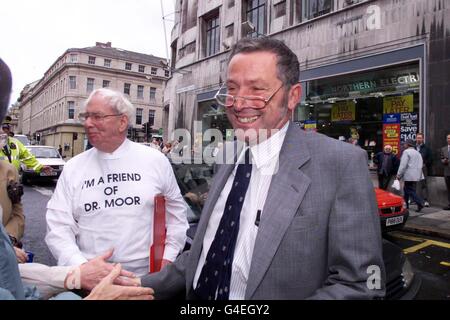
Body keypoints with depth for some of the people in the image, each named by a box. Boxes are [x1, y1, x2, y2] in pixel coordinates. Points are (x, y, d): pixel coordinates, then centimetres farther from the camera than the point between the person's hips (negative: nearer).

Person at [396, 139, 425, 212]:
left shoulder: (406, 152, -9)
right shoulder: (417, 153, 19)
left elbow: (403, 165, -17)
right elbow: (421, 164, 19)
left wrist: (399, 175, -13)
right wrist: (419, 174, 22)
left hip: (409, 176, -9)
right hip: (416, 175, 9)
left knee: (410, 191, -6)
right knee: (406, 189, 16)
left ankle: (420, 203, -16)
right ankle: (405, 204, 21)